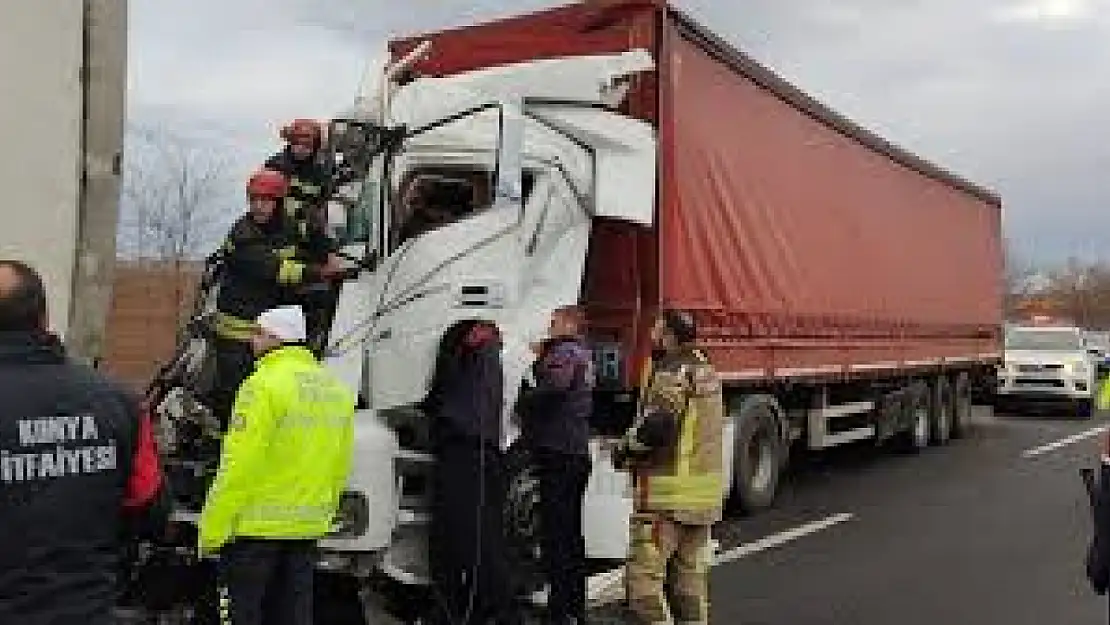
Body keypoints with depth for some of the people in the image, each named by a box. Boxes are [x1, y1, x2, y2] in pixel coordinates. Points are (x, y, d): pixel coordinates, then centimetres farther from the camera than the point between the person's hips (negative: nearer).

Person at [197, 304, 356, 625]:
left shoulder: (265, 384, -15)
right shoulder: (336, 389, 8)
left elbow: (238, 467, -19)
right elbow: (339, 468, 13)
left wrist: (211, 529, -12)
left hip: (256, 526, -7)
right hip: (307, 528, 7)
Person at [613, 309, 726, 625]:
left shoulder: (672, 372, -14)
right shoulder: (705, 369, 15)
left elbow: (656, 424, -25)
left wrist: (626, 448, -8)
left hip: (668, 493, -9)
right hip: (705, 489, 9)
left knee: (643, 574, -4)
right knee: (690, 573, 18)